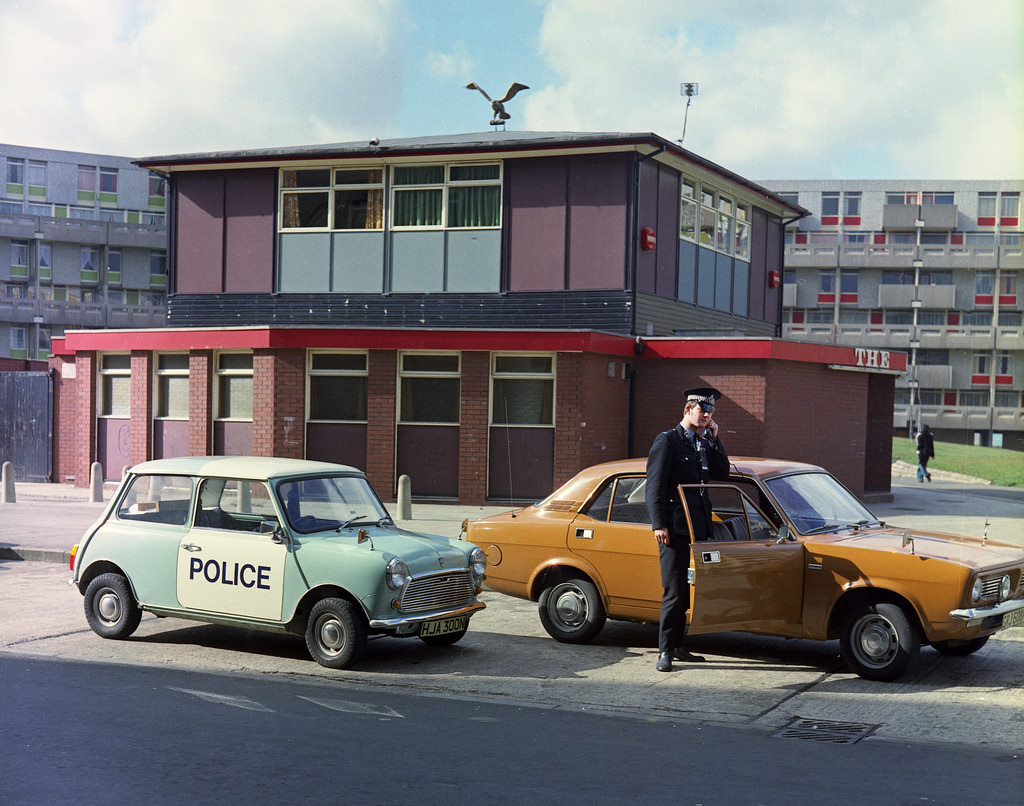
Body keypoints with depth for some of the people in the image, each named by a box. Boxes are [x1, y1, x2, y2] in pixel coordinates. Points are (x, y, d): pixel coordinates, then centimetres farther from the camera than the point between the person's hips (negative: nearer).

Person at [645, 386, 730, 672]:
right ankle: (665, 651, 0)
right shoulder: (667, 440, -3)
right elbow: (654, 485, -8)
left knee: (688, 592, 10)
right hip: (675, 529, -7)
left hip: (698, 529, 7)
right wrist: (659, 524, -15)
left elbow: (722, 474, 12)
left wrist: (714, 440, 5)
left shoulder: (705, 444, 18)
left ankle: (678, 645, 19)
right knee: (674, 592, -7)